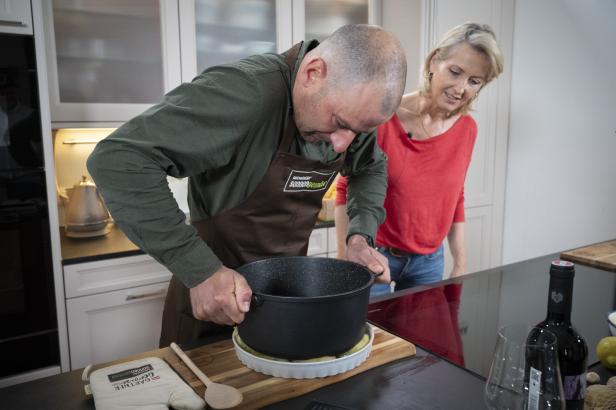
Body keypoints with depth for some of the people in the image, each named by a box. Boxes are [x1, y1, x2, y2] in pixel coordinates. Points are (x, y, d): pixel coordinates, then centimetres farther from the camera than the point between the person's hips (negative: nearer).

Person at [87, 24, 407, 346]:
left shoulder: (352, 105, -10)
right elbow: (117, 159, -35)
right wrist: (200, 270, -37)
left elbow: (372, 168, 10)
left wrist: (361, 235, -7)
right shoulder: (245, 93, -31)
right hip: (211, 293, -5)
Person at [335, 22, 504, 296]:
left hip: (429, 262, 5)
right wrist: (345, 258, -13)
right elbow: (347, 190, -10)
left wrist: (460, 263, 8)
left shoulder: (467, 129, -2)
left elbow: (455, 198, 9)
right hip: (374, 255, -4)